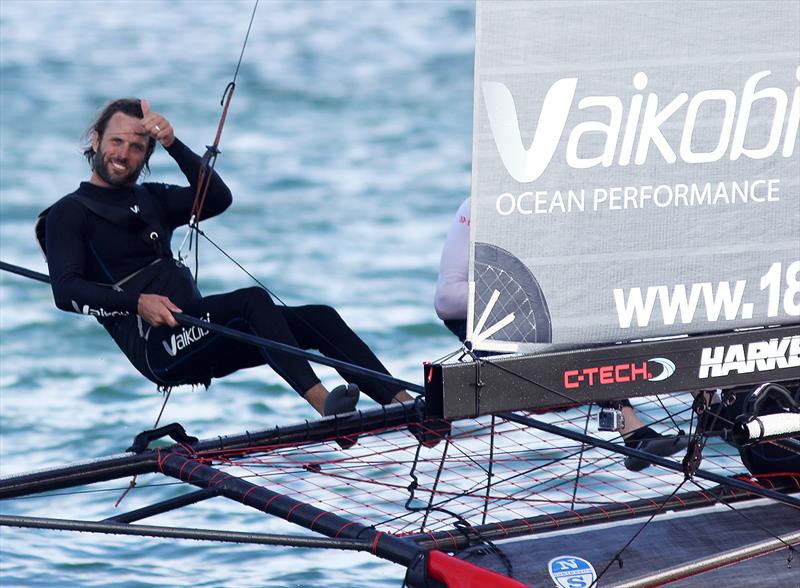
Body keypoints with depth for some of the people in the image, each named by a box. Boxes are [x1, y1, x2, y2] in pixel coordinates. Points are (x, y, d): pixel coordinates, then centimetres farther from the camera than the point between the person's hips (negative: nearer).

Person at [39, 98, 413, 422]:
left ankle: (403, 404, -20)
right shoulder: (69, 214, 4)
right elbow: (66, 291, -11)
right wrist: (137, 302, -26)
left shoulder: (150, 199, 24)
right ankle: (323, 404, -44)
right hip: (154, 346, -7)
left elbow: (218, 199, 7)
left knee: (319, 318, -10)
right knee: (253, 301, -31)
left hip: (195, 335, 7)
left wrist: (172, 144, -6)